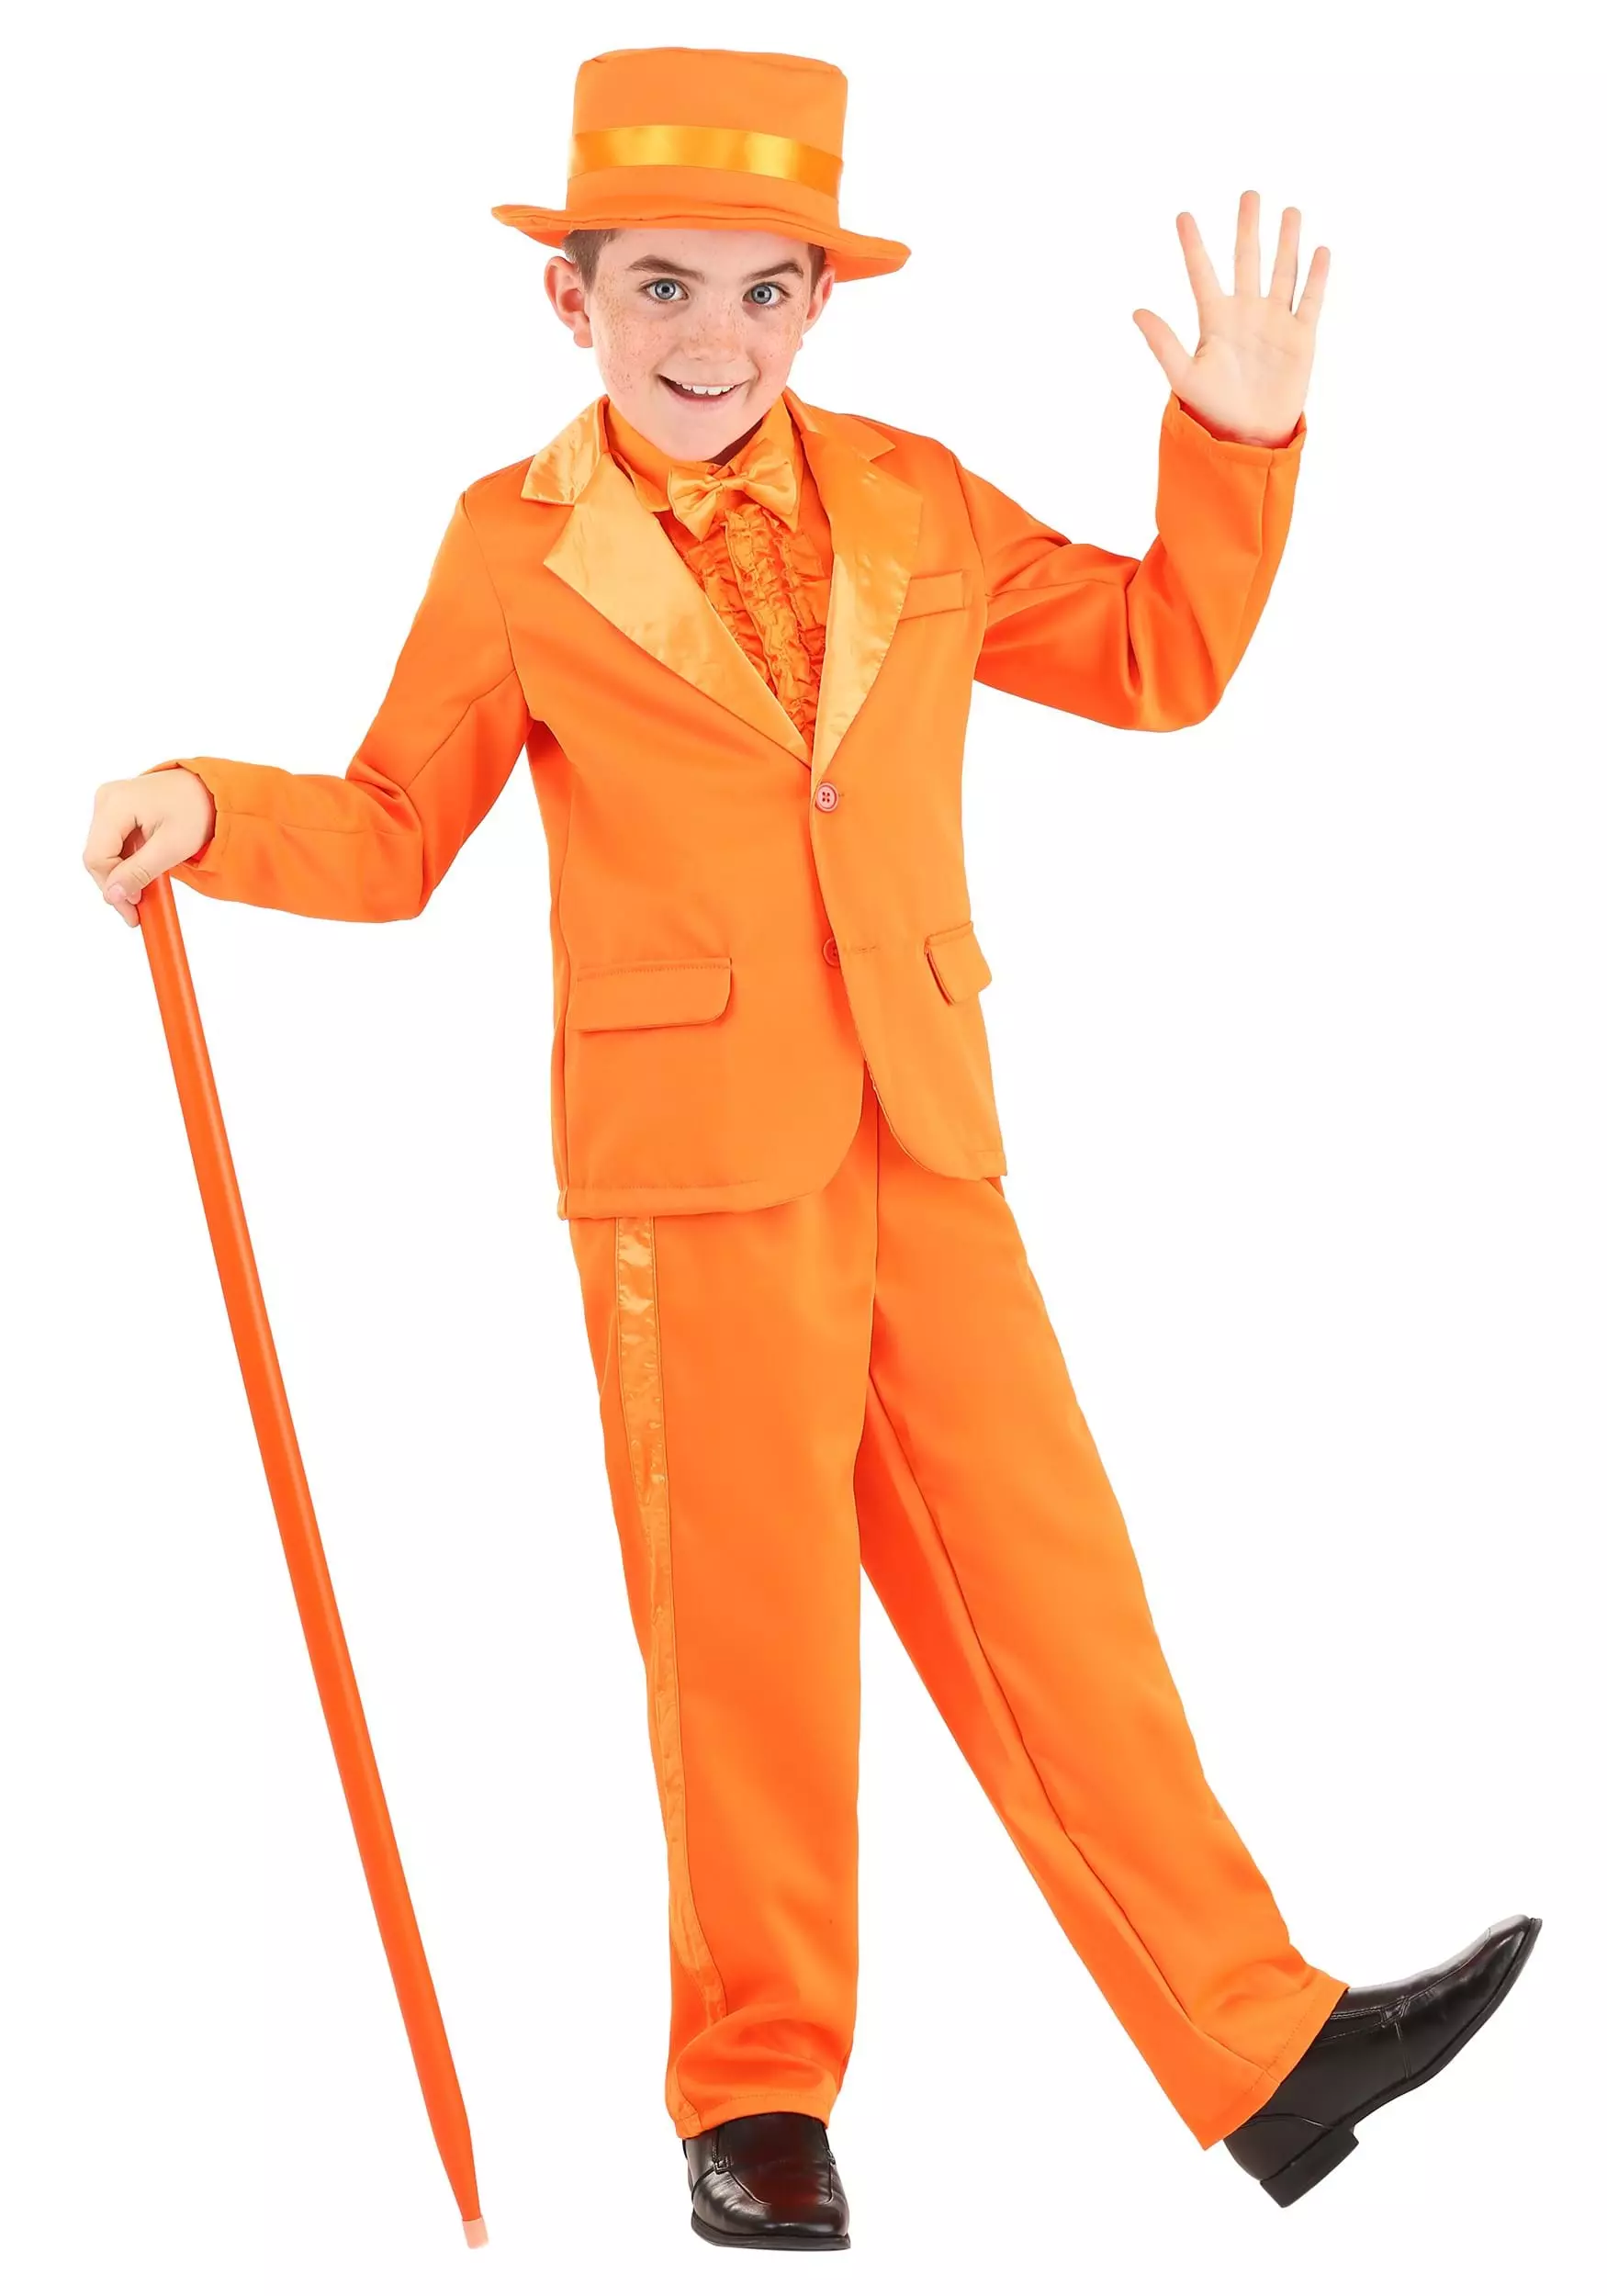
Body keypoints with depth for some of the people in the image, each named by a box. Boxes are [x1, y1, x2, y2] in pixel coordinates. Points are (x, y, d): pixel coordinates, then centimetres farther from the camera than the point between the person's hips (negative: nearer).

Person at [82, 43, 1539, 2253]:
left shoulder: (915, 503, 8)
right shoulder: (516, 556, 0)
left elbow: (1161, 662, 17)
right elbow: (393, 834, 7)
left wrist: (1237, 448, 5)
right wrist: (205, 811, -10)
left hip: (922, 1151, 3)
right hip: (692, 1167, -3)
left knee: (1053, 1590, 6)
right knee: (750, 1627, 3)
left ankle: (1266, 2048, 12)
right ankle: (757, 2097, 19)